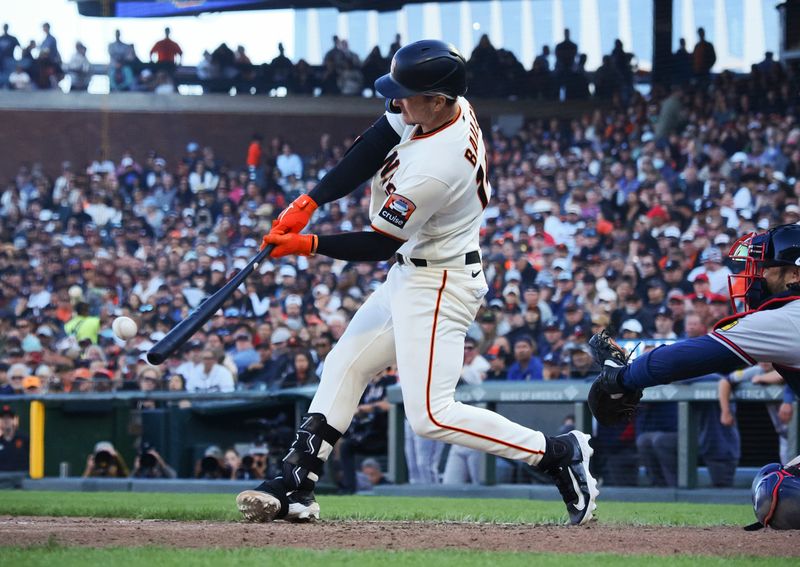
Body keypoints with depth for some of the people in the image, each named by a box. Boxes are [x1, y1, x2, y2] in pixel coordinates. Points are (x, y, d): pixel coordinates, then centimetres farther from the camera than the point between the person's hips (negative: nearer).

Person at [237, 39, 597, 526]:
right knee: (345, 366, 14)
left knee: (432, 416, -12)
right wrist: (309, 202, -6)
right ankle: (297, 488, 18)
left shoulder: (434, 167, -31)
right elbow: (374, 146, 1)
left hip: (439, 286, -10)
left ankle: (558, 453, -5)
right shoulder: (452, 108, -6)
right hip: (411, 273, 10)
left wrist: (308, 246, -14)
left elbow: (378, 246, -21)